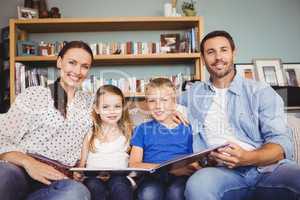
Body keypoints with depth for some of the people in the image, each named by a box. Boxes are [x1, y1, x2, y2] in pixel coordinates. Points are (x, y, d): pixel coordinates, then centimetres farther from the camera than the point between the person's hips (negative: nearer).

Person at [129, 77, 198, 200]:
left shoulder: (187, 129, 16)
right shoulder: (143, 129, 14)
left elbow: (195, 163, 13)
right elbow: (134, 164, 2)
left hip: (179, 176, 1)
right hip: (152, 177, 0)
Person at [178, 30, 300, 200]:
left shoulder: (261, 92, 10)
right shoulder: (192, 95, 18)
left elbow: (282, 142, 0)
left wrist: (247, 158, -20)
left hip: (268, 167, -1)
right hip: (222, 171, 2)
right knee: (197, 185, -33)